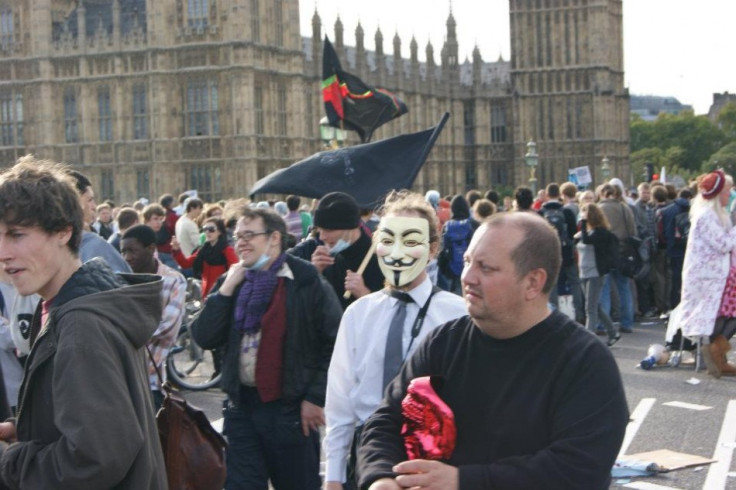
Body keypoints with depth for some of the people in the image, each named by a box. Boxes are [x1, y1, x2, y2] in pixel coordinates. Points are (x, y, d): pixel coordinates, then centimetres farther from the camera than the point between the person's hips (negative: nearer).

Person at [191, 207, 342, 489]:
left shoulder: (308, 284, -8)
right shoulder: (232, 283, 9)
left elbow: (335, 345, -9)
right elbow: (204, 338, 1)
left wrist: (316, 398, -11)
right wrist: (226, 289, -7)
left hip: (291, 409, -5)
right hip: (241, 406, 5)